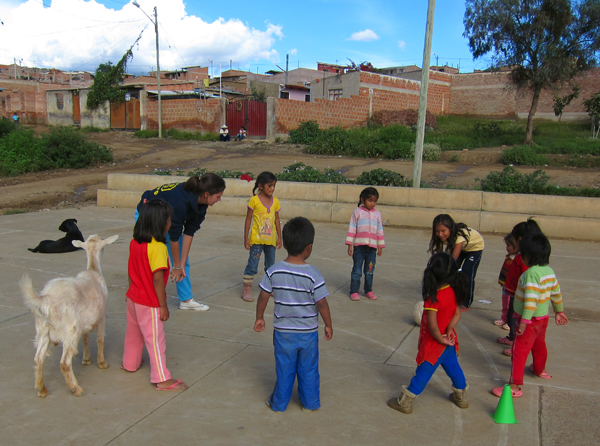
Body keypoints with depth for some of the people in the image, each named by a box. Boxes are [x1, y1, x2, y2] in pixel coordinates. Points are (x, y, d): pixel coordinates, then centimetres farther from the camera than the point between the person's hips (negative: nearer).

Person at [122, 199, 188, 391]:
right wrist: (163, 305, -19)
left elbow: (131, 271, 9)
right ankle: (162, 379, 8)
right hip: (149, 303, -8)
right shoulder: (158, 247, -25)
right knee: (155, 339, 0)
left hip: (133, 298, 8)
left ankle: (130, 363, 44)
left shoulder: (134, 243, -1)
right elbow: (157, 278, -26)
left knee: (133, 332, 25)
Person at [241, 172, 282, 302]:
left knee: (271, 265, 14)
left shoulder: (275, 201, 4)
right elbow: (248, 220, -6)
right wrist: (246, 238, -7)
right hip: (257, 239, -4)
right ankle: (246, 289, 8)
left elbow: (277, 220, 10)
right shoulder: (254, 200, -9)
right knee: (252, 264, -2)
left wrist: (279, 237, 8)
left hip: (271, 239, 5)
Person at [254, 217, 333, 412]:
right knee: (309, 370, 17)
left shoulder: (274, 271, -11)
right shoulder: (313, 275, -17)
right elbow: (321, 303, -13)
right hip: (308, 332, -1)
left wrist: (259, 318, 11)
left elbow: (263, 297, -4)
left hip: (283, 331, 1)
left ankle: (279, 403, 31)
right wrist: (328, 325, 1)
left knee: (284, 369, 16)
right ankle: (310, 402, 31)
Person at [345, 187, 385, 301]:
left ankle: (368, 291, 22)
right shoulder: (357, 212, 1)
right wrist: (350, 245, -6)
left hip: (372, 247, 3)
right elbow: (352, 228, -1)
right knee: (357, 270, 1)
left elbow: (380, 231, 14)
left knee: (370, 271, 9)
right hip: (359, 246, -3)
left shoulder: (377, 214, 10)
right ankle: (354, 291, 9)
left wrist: (380, 246, 12)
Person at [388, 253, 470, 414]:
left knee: (423, 372, 3)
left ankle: (405, 402, 15)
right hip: (449, 341, 7)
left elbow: (432, 324, -30)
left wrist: (440, 339, -16)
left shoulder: (433, 298, -28)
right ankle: (461, 397, 42)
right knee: (453, 367, 24)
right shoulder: (453, 292, -5)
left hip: (434, 344, -7)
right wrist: (450, 328, -12)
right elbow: (457, 314, 0)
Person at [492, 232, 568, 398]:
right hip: (543, 317, 9)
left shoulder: (531, 273, -26)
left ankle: (515, 386, -2)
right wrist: (559, 311, 28)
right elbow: (556, 293, 14)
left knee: (519, 350, -5)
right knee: (539, 345, 30)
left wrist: (524, 321, -35)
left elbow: (531, 298, -33)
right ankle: (540, 369, 53)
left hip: (530, 320, -9)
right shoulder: (549, 271, 2)